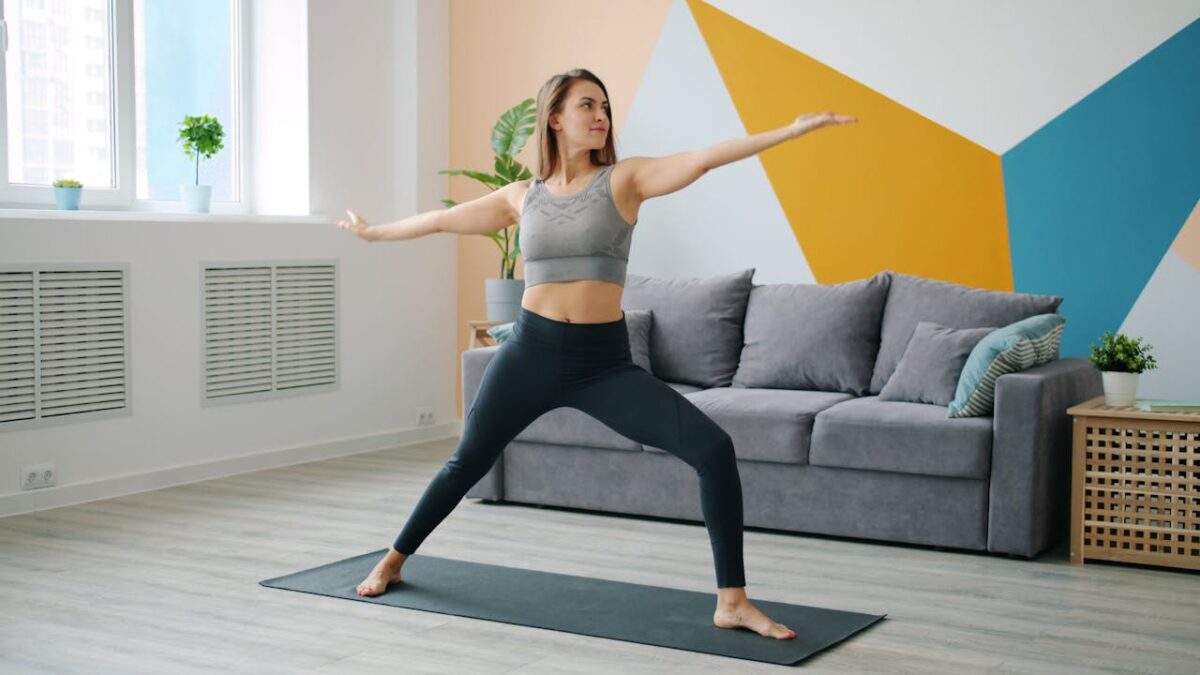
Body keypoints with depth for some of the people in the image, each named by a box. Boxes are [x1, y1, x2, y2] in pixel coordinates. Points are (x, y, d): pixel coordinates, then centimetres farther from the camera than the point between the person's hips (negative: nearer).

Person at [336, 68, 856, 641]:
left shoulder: (625, 178, 0)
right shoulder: (522, 196, 7)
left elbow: (706, 158, -13)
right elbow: (444, 219, 21)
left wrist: (793, 129, -25)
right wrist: (375, 233, 34)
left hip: (605, 361, -1)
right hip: (531, 352, 2)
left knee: (714, 449, -17)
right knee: (467, 464, 16)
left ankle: (732, 602, -9)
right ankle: (393, 561, 41)